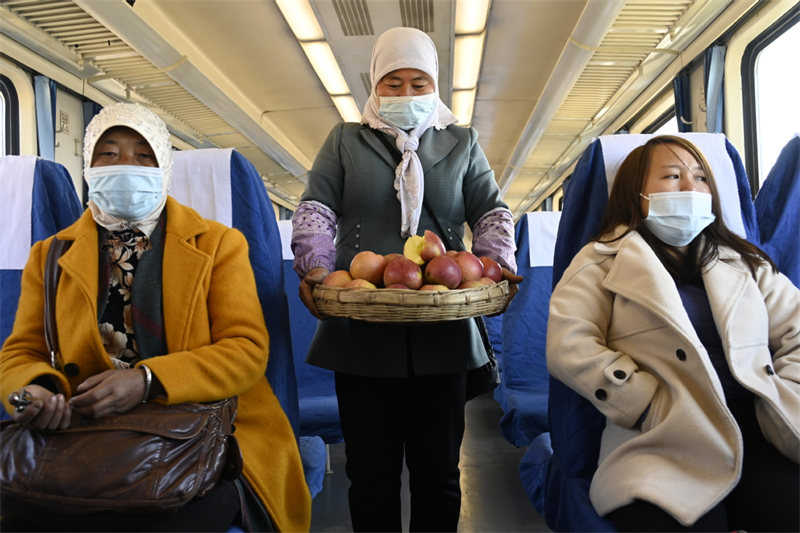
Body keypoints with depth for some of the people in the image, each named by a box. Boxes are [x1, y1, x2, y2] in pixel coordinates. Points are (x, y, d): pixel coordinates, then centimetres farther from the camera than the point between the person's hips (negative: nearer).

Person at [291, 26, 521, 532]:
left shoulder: (462, 143, 16)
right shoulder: (345, 140, 14)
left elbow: (492, 212, 10)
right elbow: (316, 209, 5)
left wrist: (498, 264, -11)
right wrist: (314, 265, -15)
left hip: (442, 331, 1)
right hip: (362, 330, 0)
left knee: (438, 470, 10)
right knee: (371, 471, 8)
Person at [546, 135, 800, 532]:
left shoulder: (744, 261, 22)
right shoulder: (604, 261, 7)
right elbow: (568, 348, -6)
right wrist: (659, 410, -13)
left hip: (761, 441, 5)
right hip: (662, 448, -4)